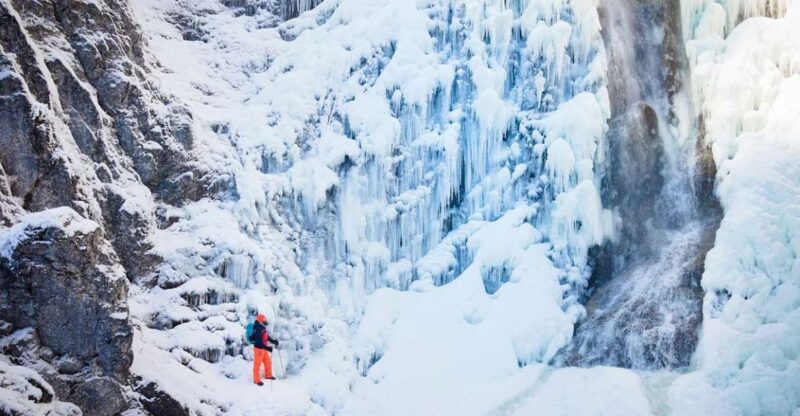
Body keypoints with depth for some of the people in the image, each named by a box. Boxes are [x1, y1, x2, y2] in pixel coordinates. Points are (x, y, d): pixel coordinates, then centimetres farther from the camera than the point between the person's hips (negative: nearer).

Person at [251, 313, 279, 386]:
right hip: (258, 348, -9)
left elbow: (267, 337, 18)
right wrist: (267, 348, -33)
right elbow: (259, 342, -29)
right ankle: (257, 380, 14)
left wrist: (273, 341, 5)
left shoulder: (263, 328, 4)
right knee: (257, 364, 3)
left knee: (268, 362, 20)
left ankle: (268, 375, 39)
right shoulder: (258, 330, -26)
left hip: (264, 348, 9)